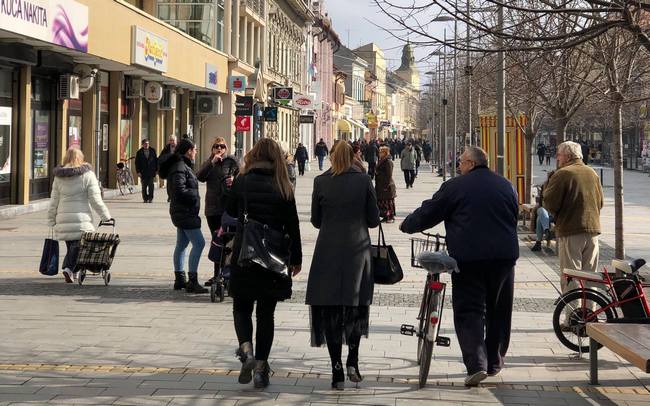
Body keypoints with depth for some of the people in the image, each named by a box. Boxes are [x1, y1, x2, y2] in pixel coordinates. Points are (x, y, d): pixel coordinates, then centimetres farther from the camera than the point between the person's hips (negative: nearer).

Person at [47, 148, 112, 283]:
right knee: (78, 246, -3)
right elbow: (96, 200, -4)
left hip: (63, 218, 4)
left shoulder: (59, 177, 8)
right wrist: (106, 216, 3)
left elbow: (54, 201, 10)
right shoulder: (88, 175, -1)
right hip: (81, 218, -4)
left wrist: (51, 220, 17)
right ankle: (69, 268, -21)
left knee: (70, 247, 13)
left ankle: (72, 272, 5)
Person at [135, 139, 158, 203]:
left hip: (151, 171, 0)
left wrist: (156, 169, 4)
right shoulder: (139, 152, 5)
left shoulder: (152, 151, 7)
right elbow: (137, 163, 4)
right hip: (143, 172, 0)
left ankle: (150, 198, 2)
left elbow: (156, 160, 10)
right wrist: (138, 171, -5)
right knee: (144, 186, 1)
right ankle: (145, 199, 8)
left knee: (151, 185, -5)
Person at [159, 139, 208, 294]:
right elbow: (179, 189, -26)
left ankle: (180, 280, 20)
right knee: (198, 243, -12)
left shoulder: (183, 166, 16)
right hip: (185, 212, -11)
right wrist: (194, 197, -14)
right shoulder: (180, 167, -16)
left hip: (182, 212, 11)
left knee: (182, 244, 14)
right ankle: (192, 282, -13)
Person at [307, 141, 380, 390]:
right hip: (357, 250, 0)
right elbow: (373, 220, 1)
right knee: (356, 306, 15)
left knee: (330, 312, 5)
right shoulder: (364, 181, -3)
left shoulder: (321, 182, -2)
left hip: (328, 251, 0)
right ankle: (352, 361, 1)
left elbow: (316, 220, 6)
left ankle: (337, 370, 1)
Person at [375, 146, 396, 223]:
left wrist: (386, 185, -20)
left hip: (386, 185, -10)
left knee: (388, 202, -2)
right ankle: (385, 216, 18)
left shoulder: (388, 161, -14)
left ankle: (391, 217, 5)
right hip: (380, 185, 10)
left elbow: (389, 175, -18)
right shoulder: (381, 161, 14)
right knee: (381, 201, 11)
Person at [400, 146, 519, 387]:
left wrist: (406, 225, 18)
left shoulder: (455, 186, -4)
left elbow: (427, 213, 1)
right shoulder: (506, 186, 11)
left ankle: (476, 364, -15)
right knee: (498, 310, 16)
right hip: (504, 256, 4)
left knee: (469, 310, -2)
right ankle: (495, 362, 24)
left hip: (467, 256, -4)